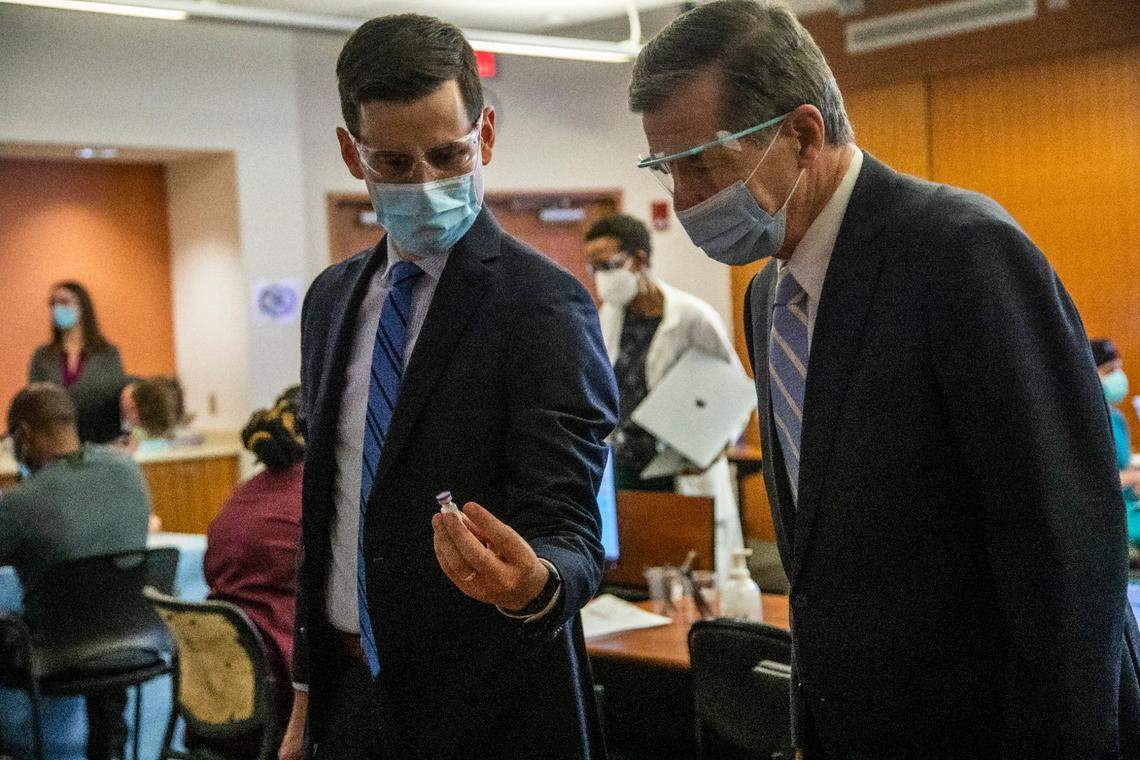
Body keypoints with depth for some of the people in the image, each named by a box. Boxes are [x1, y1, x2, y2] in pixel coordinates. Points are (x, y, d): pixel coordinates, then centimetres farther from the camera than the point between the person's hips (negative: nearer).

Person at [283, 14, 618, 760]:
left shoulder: (544, 305, -15)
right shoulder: (332, 299, 6)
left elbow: (570, 533, -19)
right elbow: (323, 516, 11)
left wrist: (533, 583, -40)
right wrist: (307, 699, 11)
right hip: (350, 697, 6)